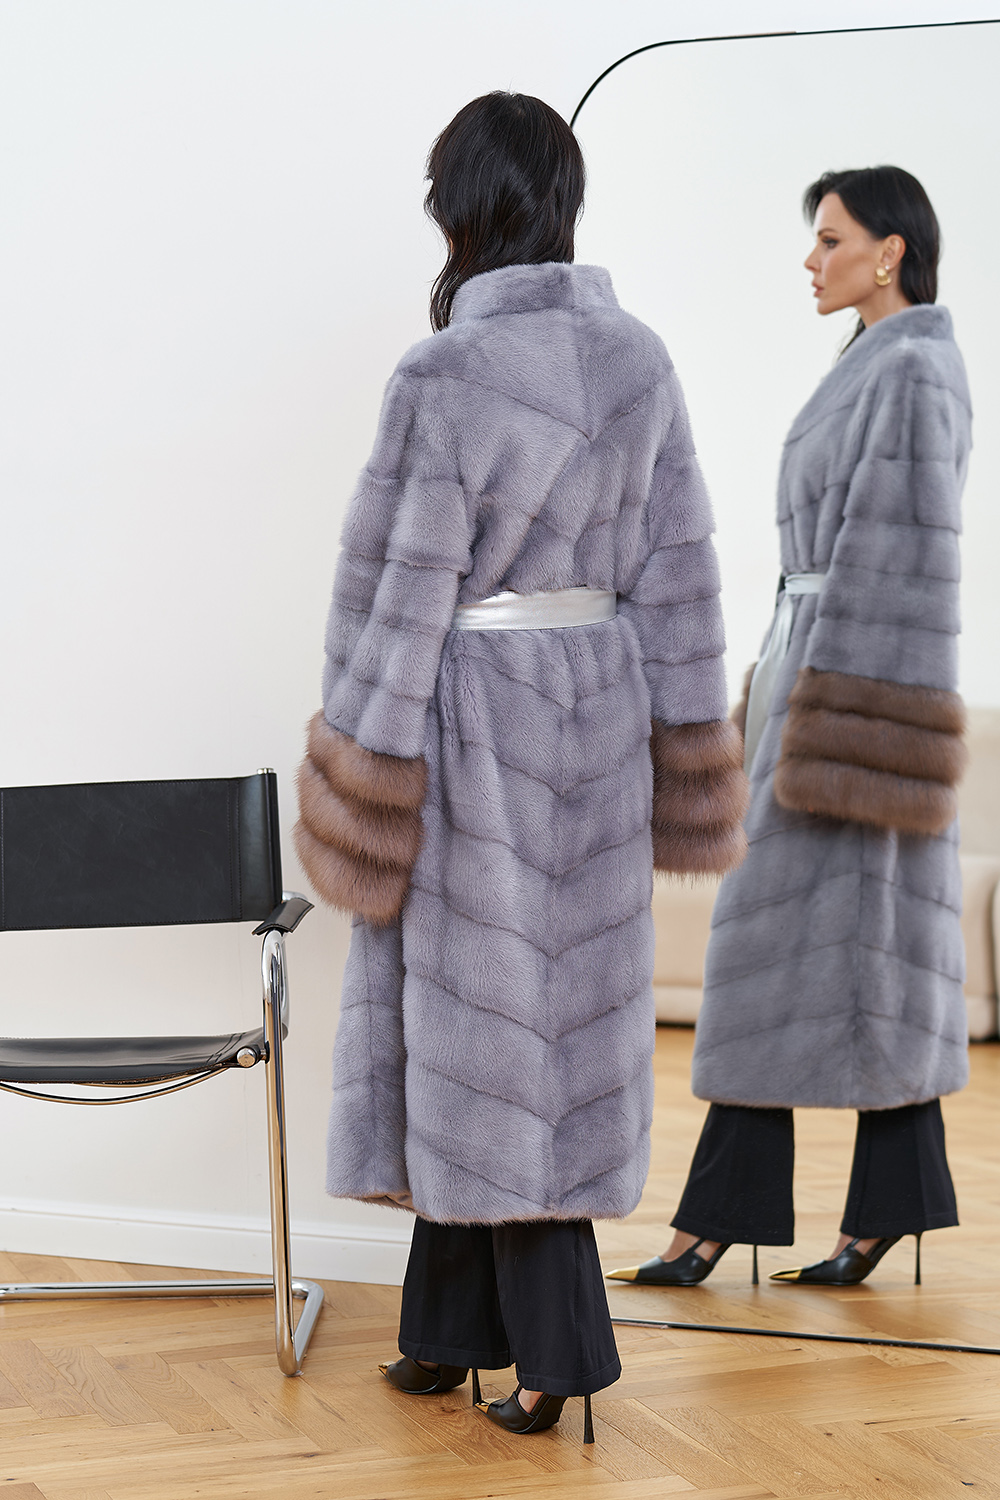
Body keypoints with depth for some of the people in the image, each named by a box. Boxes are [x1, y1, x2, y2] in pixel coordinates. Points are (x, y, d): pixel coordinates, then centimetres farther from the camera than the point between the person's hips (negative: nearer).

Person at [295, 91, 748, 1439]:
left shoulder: (443, 377, -17)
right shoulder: (640, 361, 0)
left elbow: (399, 592, -14)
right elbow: (678, 570, 3)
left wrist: (362, 772, -6)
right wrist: (679, 746, 11)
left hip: (473, 722, -6)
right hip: (597, 714, 6)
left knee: (485, 1025, 6)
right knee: (557, 1016, 12)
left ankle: (554, 1348, 12)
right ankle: (449, 1329, 23)